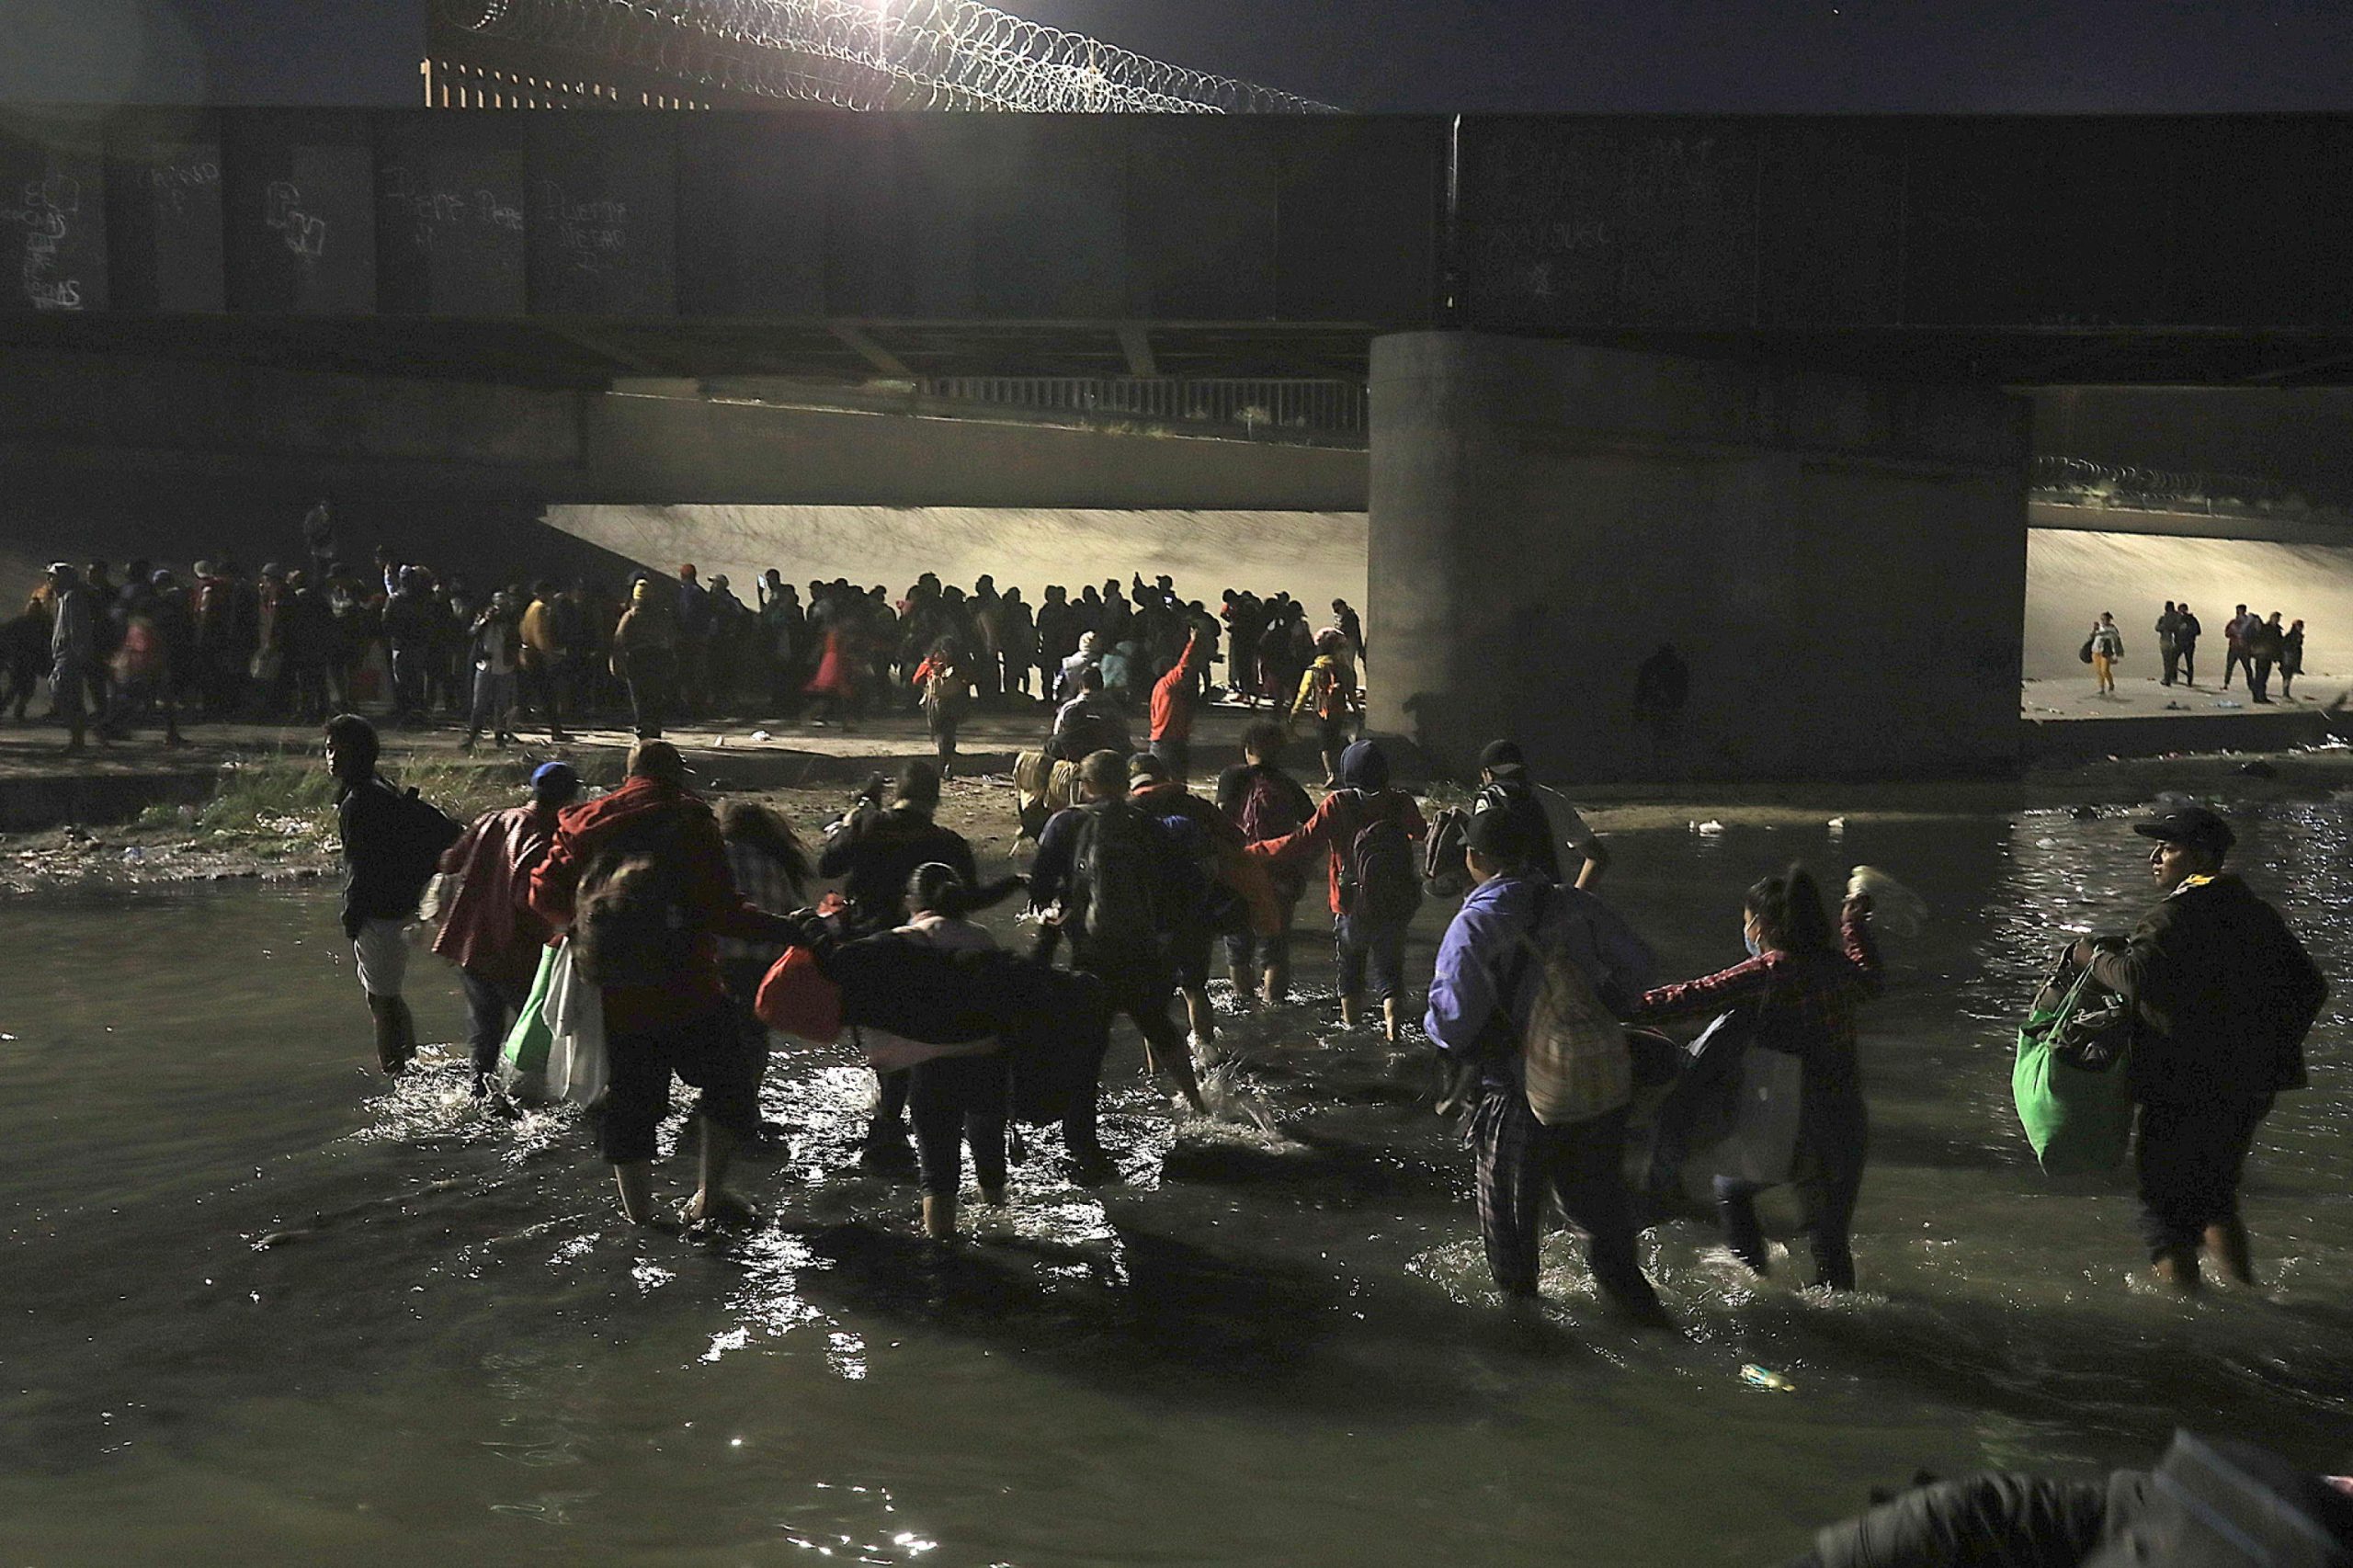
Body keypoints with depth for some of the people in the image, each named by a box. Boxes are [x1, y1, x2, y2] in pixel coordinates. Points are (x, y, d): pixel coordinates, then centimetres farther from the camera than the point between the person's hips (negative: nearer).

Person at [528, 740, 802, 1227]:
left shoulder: (584, 826, 7)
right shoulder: (688, 821, -6)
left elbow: (546, 897, 7)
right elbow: (721, 910, -15)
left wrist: (579, 921, 27)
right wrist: (787, 930, -8)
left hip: (616, 1003, 4)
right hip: (687, 992, -4)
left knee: (629, 1103, 14)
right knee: (730, 1084, 13)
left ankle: (639, 1219, 18)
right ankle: (709, 1197, 10)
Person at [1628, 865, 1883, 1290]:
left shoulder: (1767, 971, -14)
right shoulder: (1837, 965, 5)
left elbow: (1692, 997, -19)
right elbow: (1869, 980, 29)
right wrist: (1856, 926, 42)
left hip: (1792, 1125, -5)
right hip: (1849, 1124, 5)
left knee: (1729, 1190, 21)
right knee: (1832, 1239, 15)